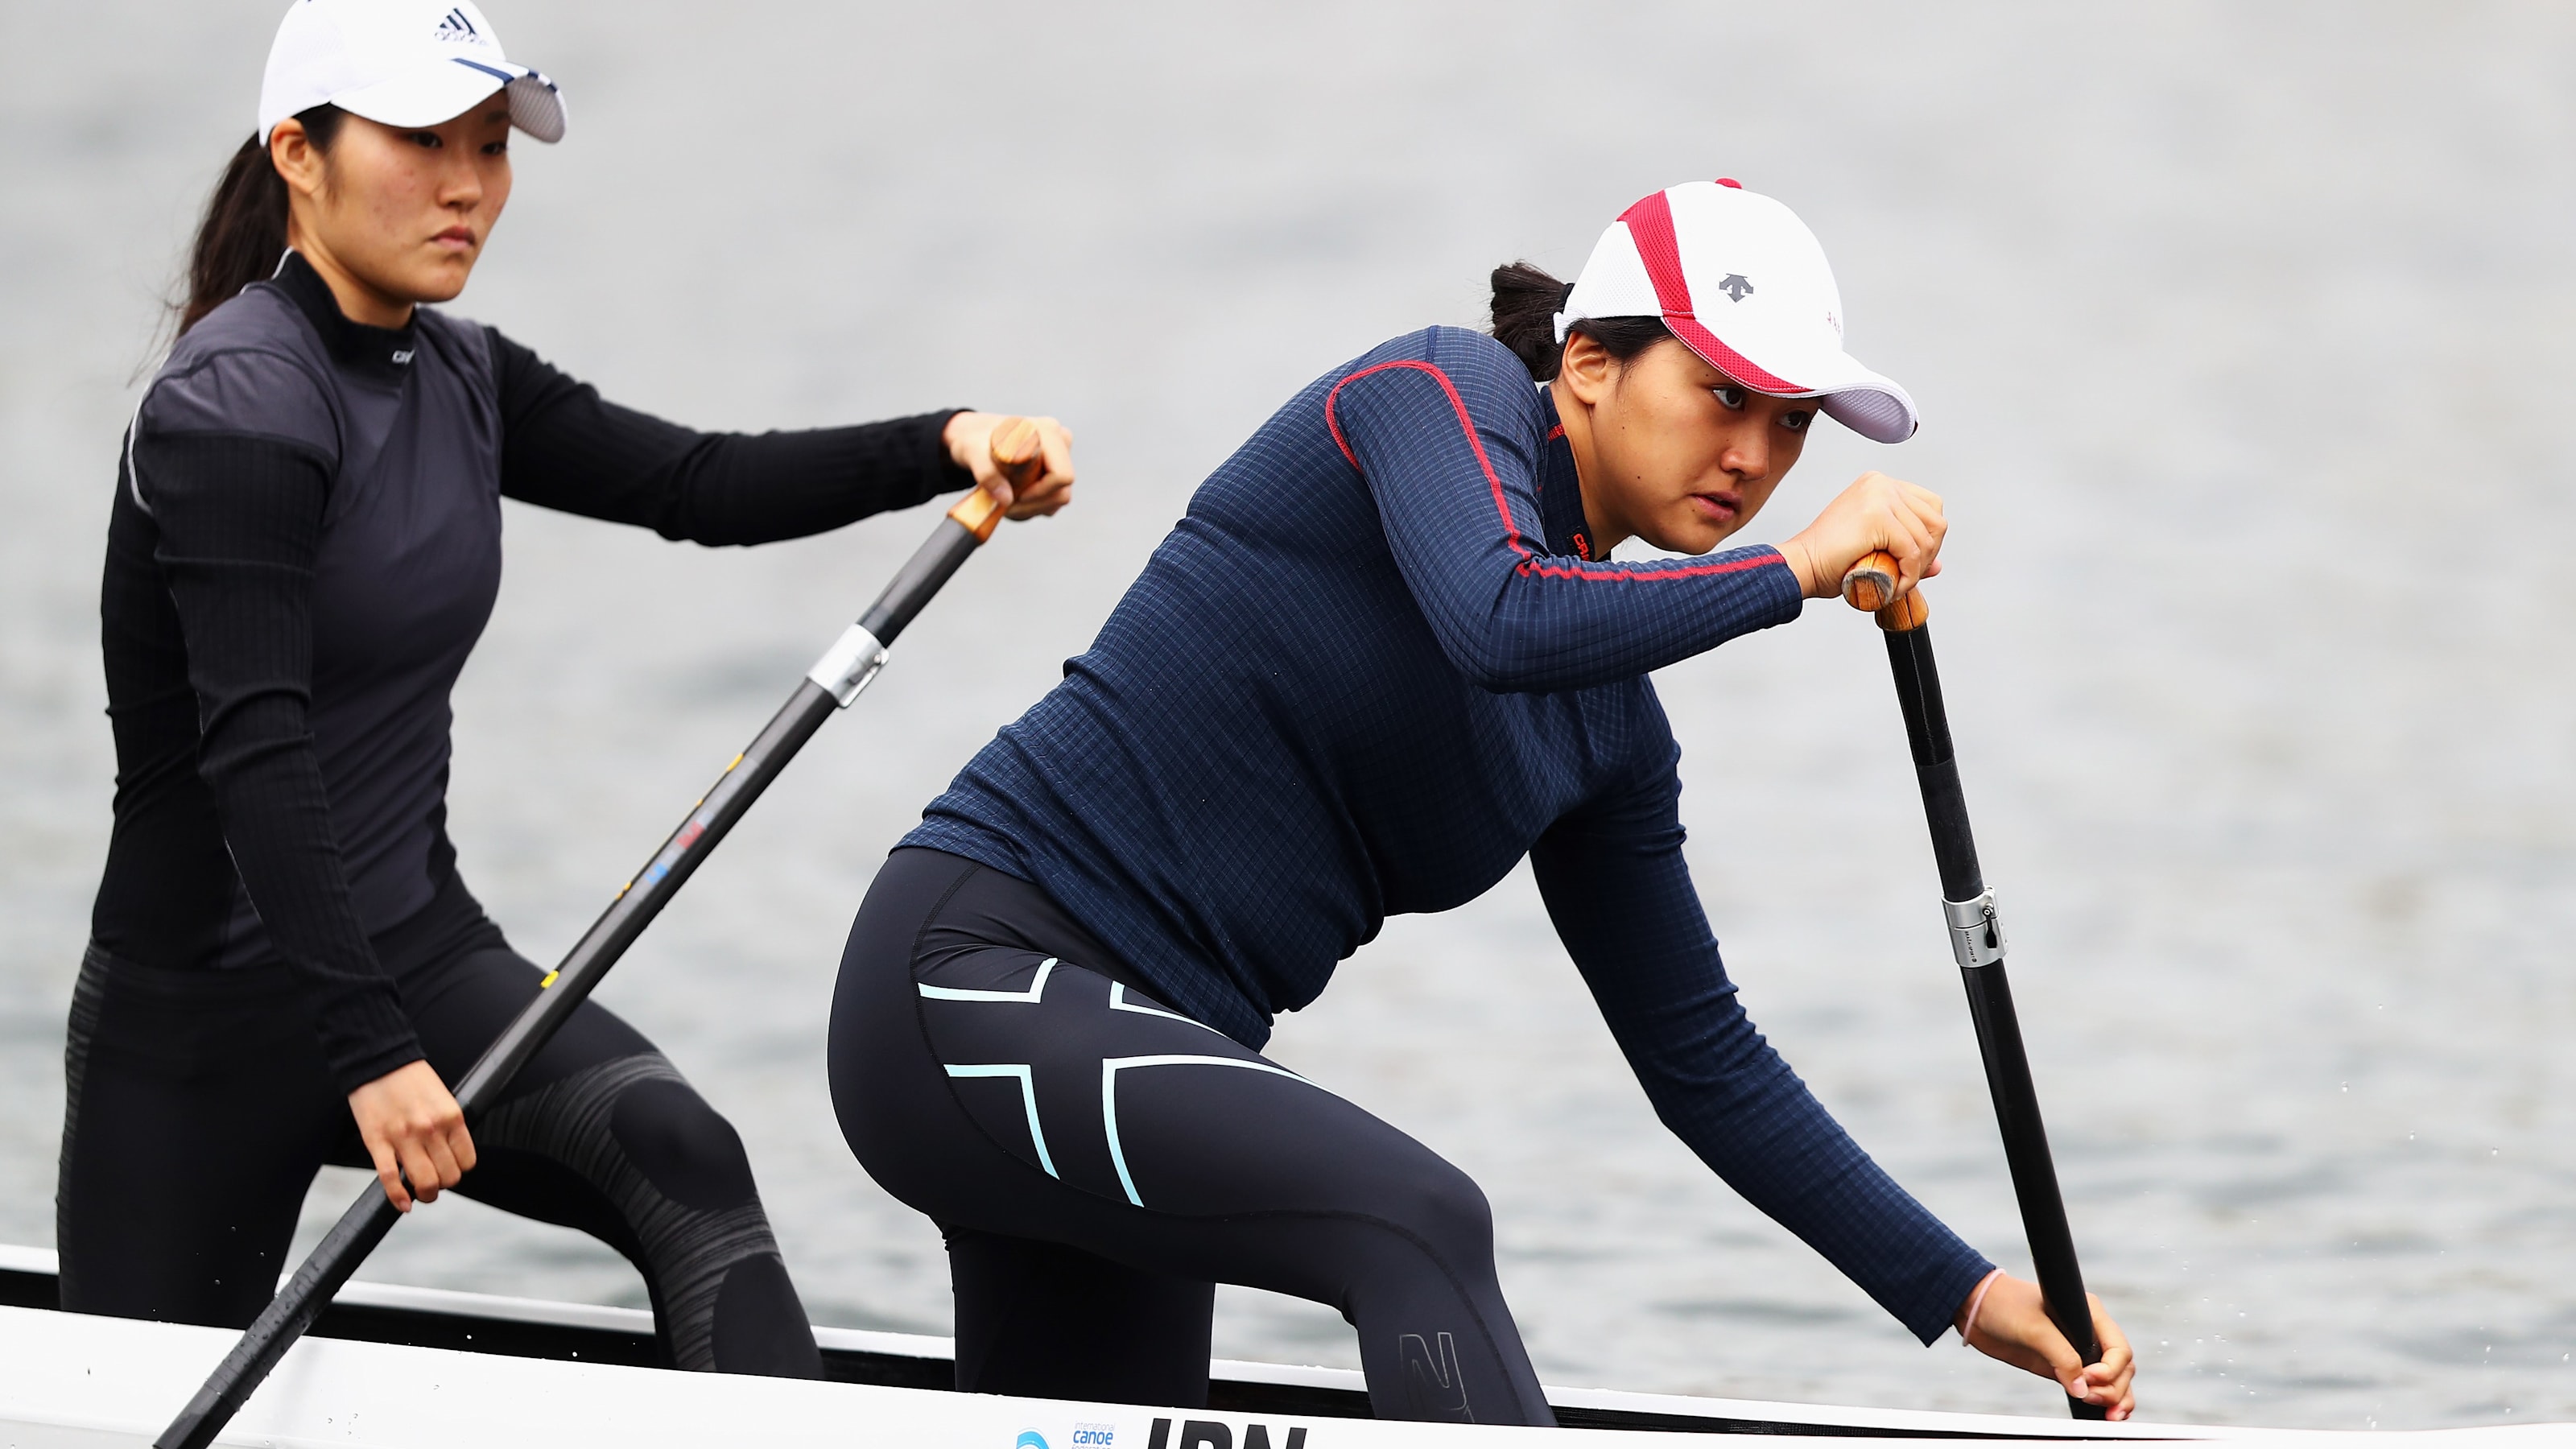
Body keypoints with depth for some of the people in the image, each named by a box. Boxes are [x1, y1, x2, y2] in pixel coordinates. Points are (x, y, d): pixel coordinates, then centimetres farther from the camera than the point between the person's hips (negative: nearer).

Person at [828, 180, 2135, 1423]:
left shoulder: (1610, 731, 12)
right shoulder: (1442, 394, -8)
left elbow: (1698, 1055, 16)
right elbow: (1500, 628, -30)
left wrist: (1966, 1296, 11)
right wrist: (1795, 570, -20)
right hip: (970, 982, -10)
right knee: (1418, 1225, -28)